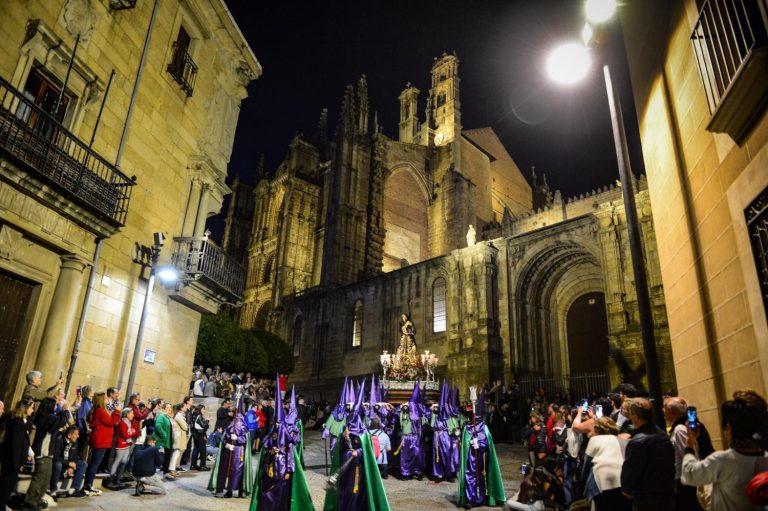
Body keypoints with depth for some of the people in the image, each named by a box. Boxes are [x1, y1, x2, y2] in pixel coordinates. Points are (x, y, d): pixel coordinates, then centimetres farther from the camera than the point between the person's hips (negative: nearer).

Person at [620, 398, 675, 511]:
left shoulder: (637, 442, -25)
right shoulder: (663, 434, 3)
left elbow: (629, 471, -17)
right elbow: (670, 465, 14)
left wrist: (626, 490, 1)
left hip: (646, 499, -8)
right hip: (668, 495, 8)